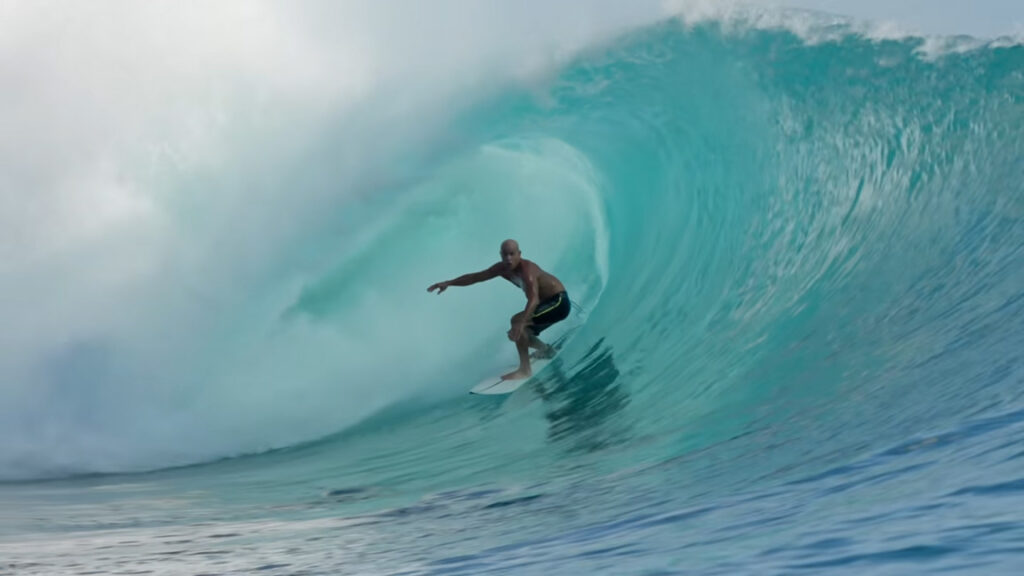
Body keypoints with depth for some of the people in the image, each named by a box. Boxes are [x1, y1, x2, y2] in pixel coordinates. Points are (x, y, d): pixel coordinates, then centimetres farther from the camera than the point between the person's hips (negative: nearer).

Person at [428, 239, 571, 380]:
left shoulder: (527, 270, -30)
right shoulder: (503, 268, -5)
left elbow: (534, 299, -45)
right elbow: (476, 276, 5)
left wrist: (521, 323, -58)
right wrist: (448, 283, 0)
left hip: (559, 302, -9)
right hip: (549, 303, 9)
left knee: (517, 321, -25)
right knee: (520, 334, 12)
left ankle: (525, 370, -22)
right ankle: (547, 350, 37)